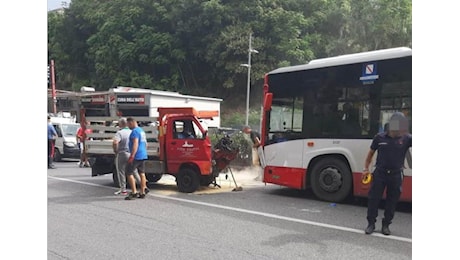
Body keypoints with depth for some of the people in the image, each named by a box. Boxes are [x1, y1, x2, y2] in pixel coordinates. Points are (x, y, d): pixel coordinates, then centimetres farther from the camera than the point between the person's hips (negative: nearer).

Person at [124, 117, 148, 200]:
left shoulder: (135, 131, -13)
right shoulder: (142, 130, 18)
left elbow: (135, 144, -23)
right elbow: (145, 143, 24)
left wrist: (132, 156, -26)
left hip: (136, 156, -10)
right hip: (143, 156, 10)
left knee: (129, 173, -5)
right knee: (142, 173, 10)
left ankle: (134, 192, -9)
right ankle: (142, 193, 13)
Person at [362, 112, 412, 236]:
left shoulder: (406, 138, -3)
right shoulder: (380, 138, -1)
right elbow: (371, 153, 10)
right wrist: (366, 168, 6)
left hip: (396, 175, 0)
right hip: (380, 173, 0)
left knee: (392, 201, 7)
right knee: (373, 199, 1)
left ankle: (386, 225, 22)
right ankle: (371, 223, 15)